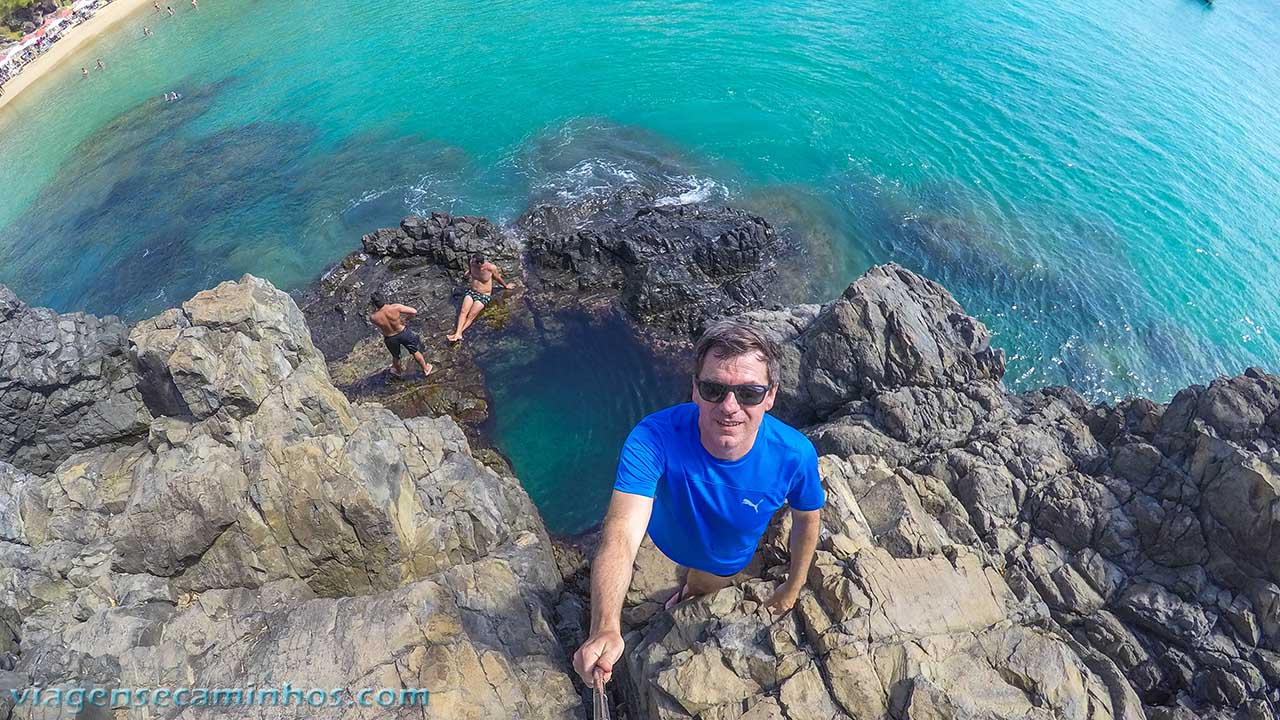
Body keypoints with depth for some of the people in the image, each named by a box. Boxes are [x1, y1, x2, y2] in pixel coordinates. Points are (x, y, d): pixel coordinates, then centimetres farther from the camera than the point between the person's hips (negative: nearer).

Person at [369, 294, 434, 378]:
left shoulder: (373, 317, -27)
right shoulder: (395, 307, -30)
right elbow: (414, 311, -23)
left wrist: (374, 309, -10)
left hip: (390, 339, 1)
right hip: (403, 333, -1)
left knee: (395, 356, 32)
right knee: (415, 351, 25)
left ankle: (397, 370, 60)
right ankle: (426, 369, 43)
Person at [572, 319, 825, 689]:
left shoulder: (795, 454, -37)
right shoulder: (654, 439, -45)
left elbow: (807, 516, -15)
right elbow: (621, 537, -54)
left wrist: (793, 586, -1)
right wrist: (605, 628, -70)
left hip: (725, 560, 2)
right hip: (666, 541, -1)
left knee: (701, 587, 35)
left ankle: (690, 590, 71)